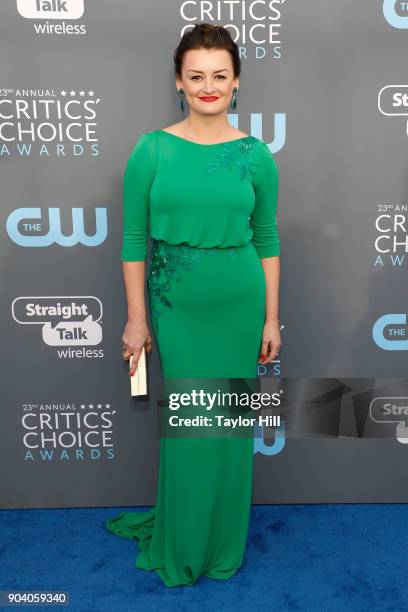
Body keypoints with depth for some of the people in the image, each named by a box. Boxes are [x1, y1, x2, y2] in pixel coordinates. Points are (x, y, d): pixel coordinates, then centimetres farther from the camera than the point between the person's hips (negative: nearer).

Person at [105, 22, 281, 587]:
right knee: (185, 424, 8)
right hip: (175, 307, -1)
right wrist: (136, 319, -3)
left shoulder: (256, 155, 0)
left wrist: (271, 318, 2)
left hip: (239, 306, 1)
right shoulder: (152, 150, -3)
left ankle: (223, 542, 37)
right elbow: (134, 239, -1)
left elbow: (267, 240, 4)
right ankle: (182, 546, 35)